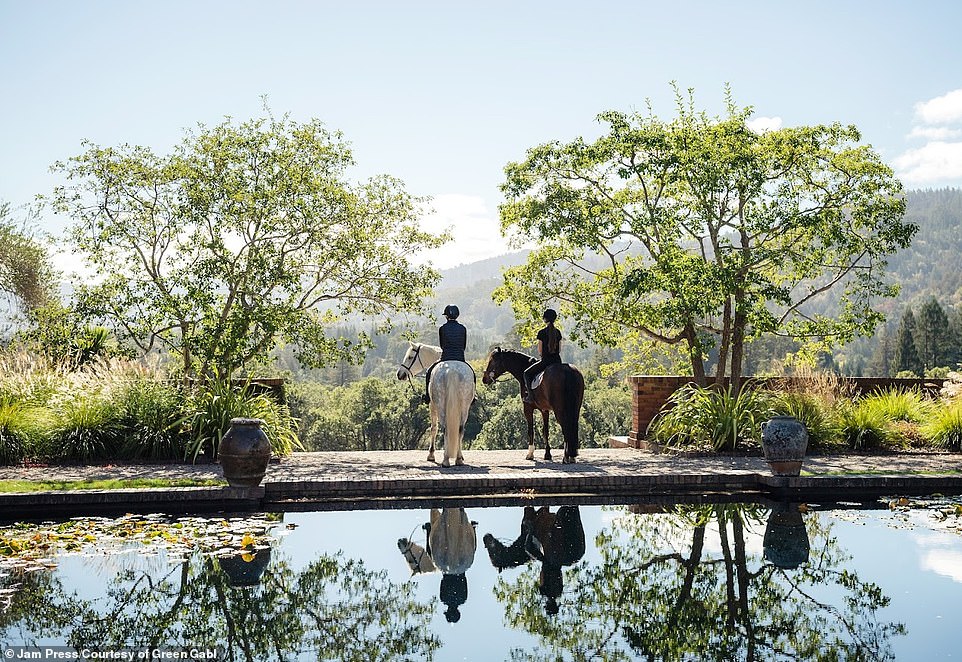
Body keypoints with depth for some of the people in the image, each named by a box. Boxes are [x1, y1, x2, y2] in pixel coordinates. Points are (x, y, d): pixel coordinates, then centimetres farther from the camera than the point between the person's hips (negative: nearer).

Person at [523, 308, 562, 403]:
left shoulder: (542, 333, -11)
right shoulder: (558, 332, 5)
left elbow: (540, 351, -6)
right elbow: (559, 350, 10)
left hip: (545, 361, -5)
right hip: (557, 361, 5)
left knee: (527, 373, 11)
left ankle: (529, 395, 1)